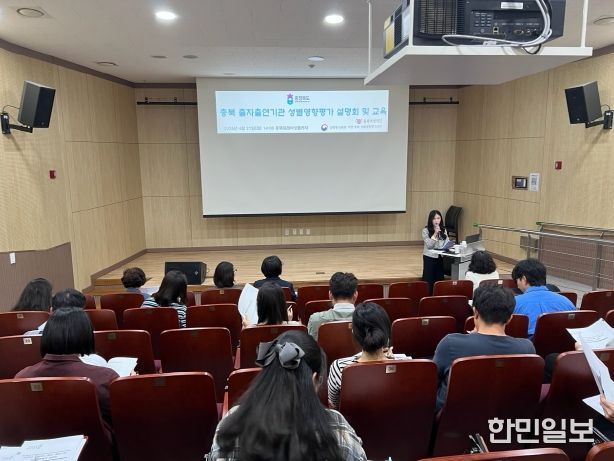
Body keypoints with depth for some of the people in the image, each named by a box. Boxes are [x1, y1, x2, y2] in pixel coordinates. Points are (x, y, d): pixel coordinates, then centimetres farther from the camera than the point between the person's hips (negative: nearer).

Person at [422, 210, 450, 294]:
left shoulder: (443, 229, 7)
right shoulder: (426, 230, -8)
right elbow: (429, 245, -14)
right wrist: (435, 234, -20)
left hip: (440, 257, 4)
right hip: (429, 257, -4)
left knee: (439, 279, 7)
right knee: (428, 280, -1)